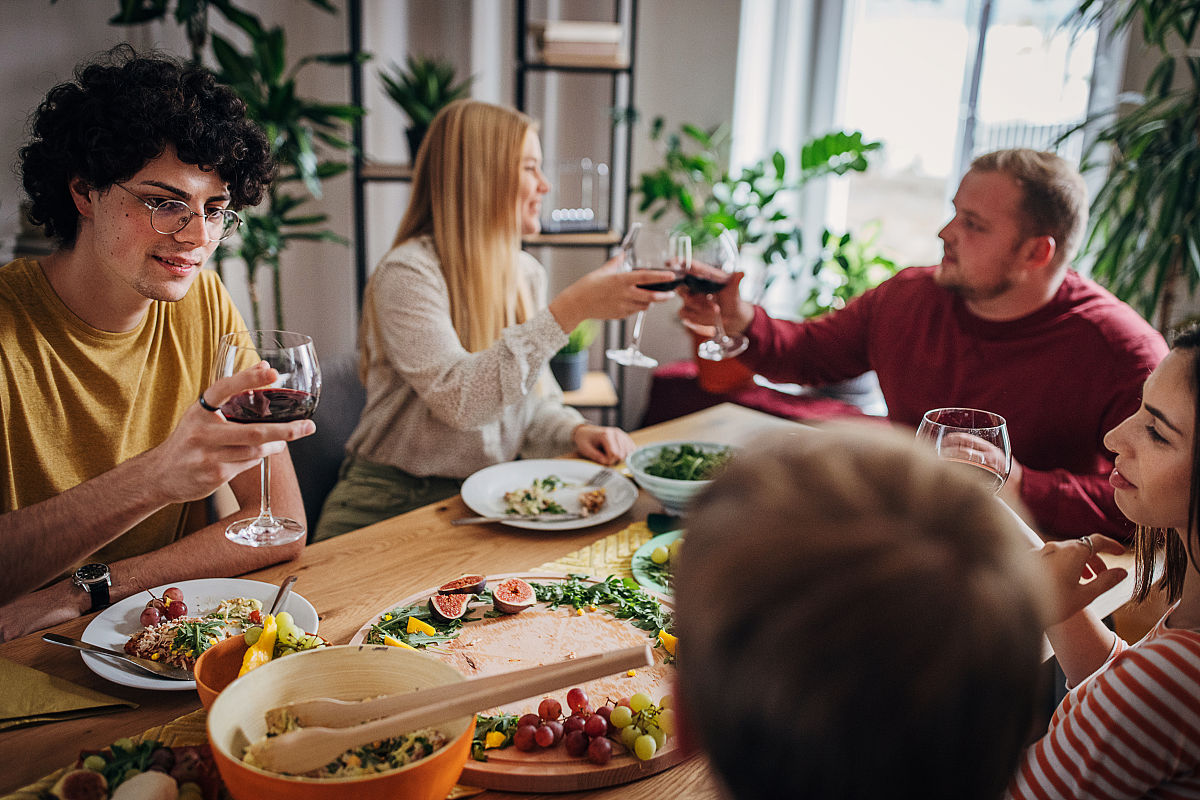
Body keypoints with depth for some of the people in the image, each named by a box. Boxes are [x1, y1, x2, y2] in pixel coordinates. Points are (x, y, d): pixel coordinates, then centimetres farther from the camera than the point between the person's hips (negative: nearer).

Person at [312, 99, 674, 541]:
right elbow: (458, 398, -29)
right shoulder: (408, 274, -15)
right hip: (395, 502, -6)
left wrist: (575, 430, -7)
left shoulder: (527, 273, 9)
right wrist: (569, 310, -31)